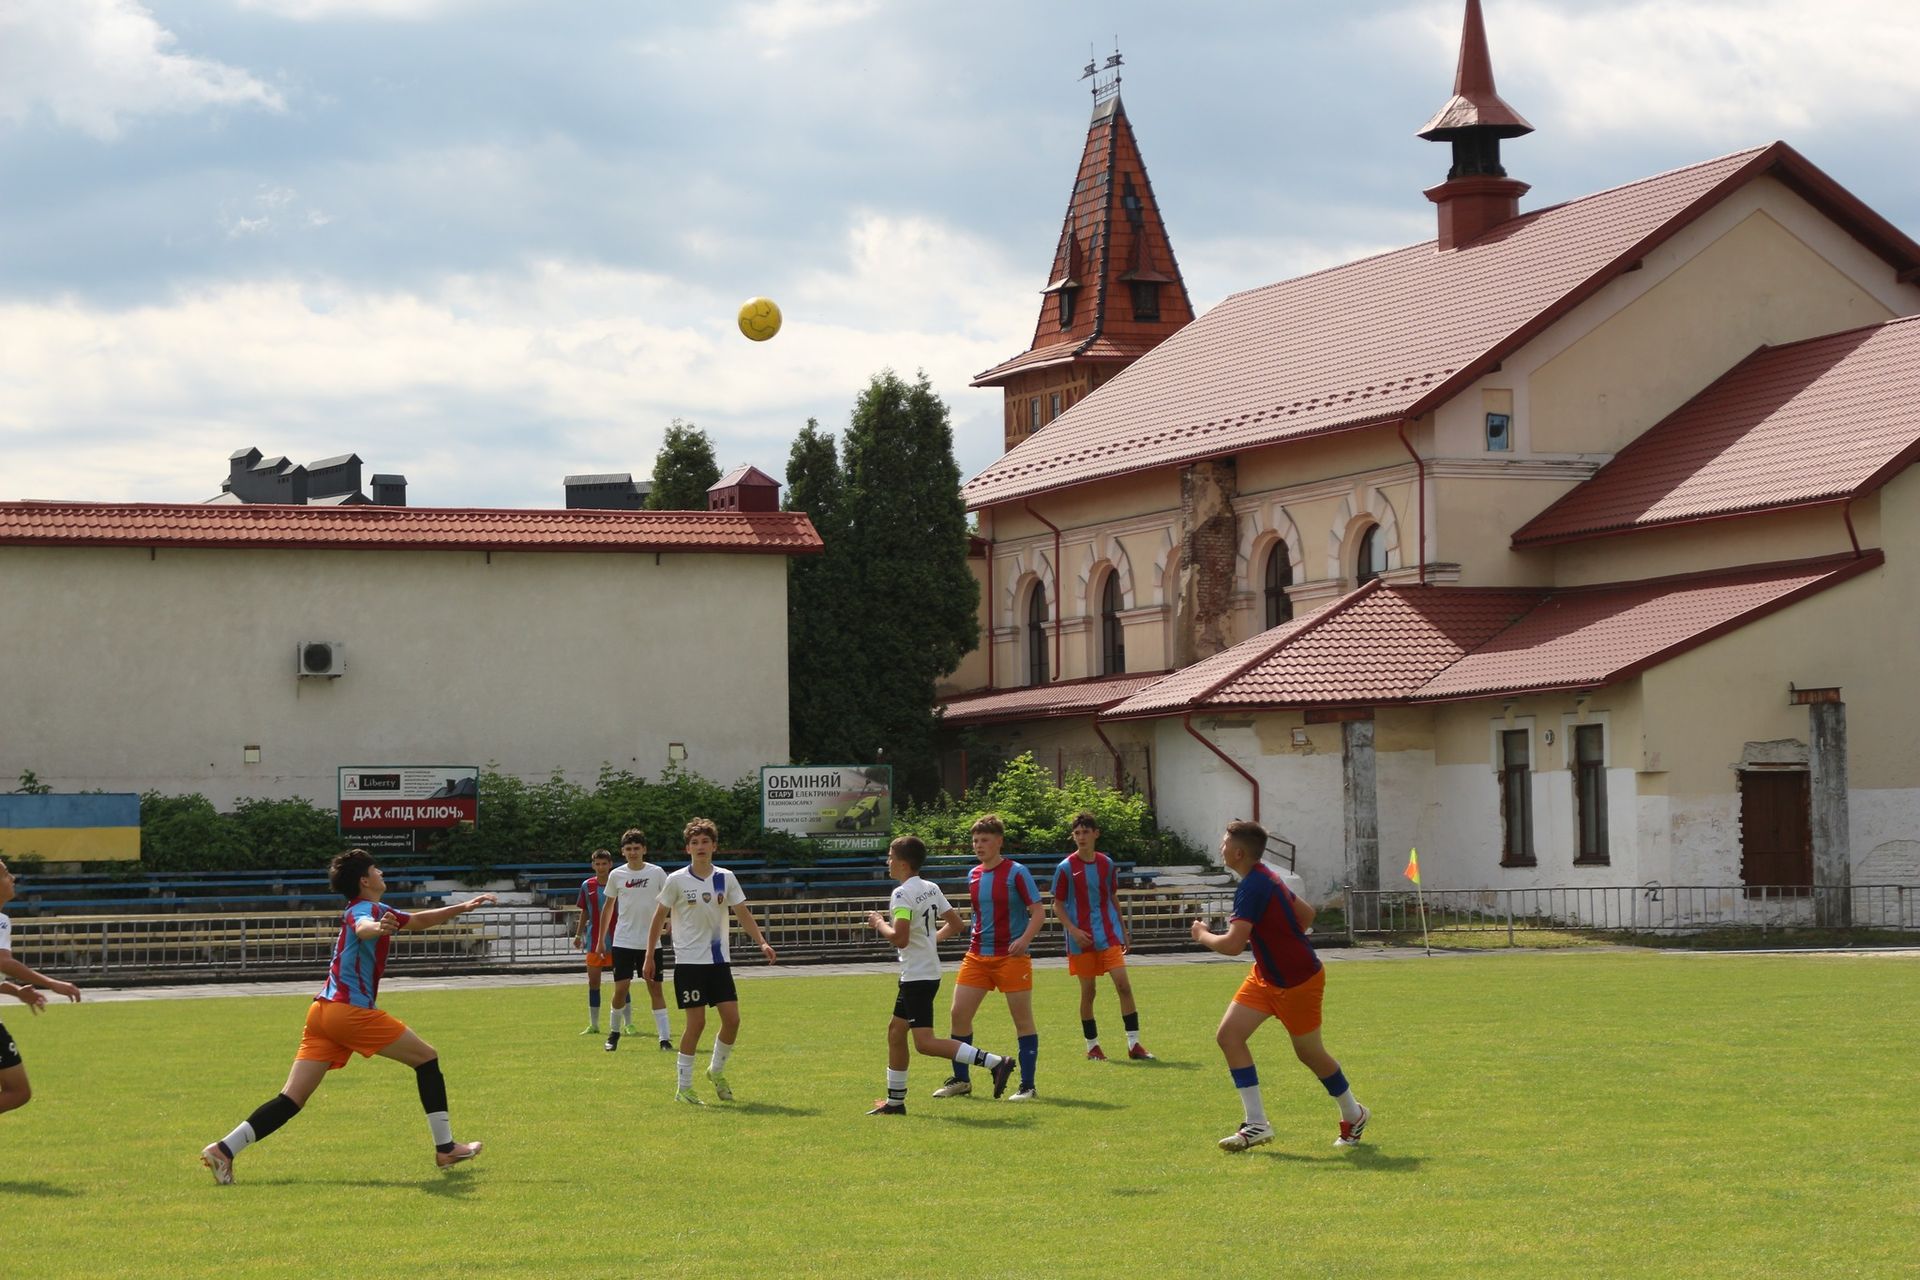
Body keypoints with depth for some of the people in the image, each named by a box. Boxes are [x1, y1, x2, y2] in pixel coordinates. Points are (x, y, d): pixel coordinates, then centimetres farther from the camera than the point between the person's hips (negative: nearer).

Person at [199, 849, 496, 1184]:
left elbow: (420, 920, 37)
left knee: (292, 1099, 1)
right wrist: (377, 928, -56)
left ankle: (224, 1149, -11)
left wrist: (463, 907, 35)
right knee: (427, 1058, 6)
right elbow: (361, 929, -33)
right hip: (350, 1010, -9)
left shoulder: (374, 910, 23)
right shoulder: (364, 909, -7)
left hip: (324, 1009, 9)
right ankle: (445, 1148, 9)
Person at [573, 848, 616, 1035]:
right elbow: (584, 912, 14)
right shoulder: (587, 886, 4)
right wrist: (578, 934, 9)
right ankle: (593, 1025, 13)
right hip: (594, 940, 3)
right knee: (593, 982, 5)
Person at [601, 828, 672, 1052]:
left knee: (655, 988, -2)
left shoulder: (656, 873, -2)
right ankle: (614, 1032, 15)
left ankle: (665, 1037, -2)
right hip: (623, 941, 1)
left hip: (650, 941, -1)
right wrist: (601, 938, 15)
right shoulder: (617, 876, 3)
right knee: (621, 988, -4)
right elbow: (609, 906, 14)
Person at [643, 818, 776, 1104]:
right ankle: (683, 1088, 3)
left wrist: (762, 942, -8)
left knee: (732, 1018, -3)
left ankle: (717, 1071, 22)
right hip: (689, 960, -4)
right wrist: (649, 957, 2)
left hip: (719, 960, 4)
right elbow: (659, 919, 2)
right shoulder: (677, 881, -5)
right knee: (696, 1021, -8)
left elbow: (743, 913, 6)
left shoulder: (726, 878, 3)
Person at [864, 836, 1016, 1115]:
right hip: (926, 972, 10)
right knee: (896, 1031, 17)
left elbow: (900, 938, -27)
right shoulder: (931, 889, 10)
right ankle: (895, 1101, 23)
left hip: (917, 976, -10)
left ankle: (995, 1063, -21)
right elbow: (955, 923, 16)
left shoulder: (902, 894, -17)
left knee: (925, 1042, -12)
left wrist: (879, 923, -10)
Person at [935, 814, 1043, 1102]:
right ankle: (961, 1079, 15)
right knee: (958, 1013, 2)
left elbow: (1038, 912, -10)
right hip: (977, 956, 6)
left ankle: (1027, 1086, 4)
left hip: (1012, 956, -6)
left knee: (1023, 1020, -2)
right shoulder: (973, 875, 10)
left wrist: (1024, 940, -24)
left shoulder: (1016, 873, -8)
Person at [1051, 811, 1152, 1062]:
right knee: (1088, 991, 3)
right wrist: (1073, 931, -14)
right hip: (1082, 939, -2)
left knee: (1123, 985, -9)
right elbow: (1057, 905, -1)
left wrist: (1123, 931, 17)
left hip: (1109, 935, 2)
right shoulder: (1066, 868, -4)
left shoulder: (1107, 864, 7)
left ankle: (1134, 1044, -7)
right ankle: (1092, 1046, 16)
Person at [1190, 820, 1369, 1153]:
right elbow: (1306, 914, 17)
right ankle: (1257, 1124, -3)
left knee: (1309, 1053, 8)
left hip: (1298, 981, -9)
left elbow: (1233, 944, -31)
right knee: (1228, 1035, -4)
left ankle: (1353, 1116, 33)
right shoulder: (1267, 878, 5)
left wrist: (1203, 935, -13)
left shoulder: (1252, 887, -25)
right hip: (1266, 977, 9)